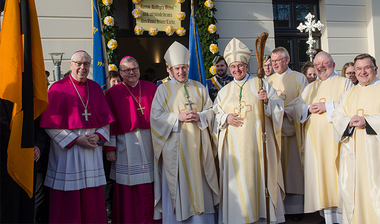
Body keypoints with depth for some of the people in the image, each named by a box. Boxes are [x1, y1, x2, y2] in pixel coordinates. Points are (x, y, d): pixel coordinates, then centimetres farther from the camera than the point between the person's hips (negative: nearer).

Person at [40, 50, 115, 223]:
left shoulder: (95, 88, 10)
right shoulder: (58, 88, -2)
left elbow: (106, 118, 10)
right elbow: (52, 124, -7)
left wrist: (98, 136, -8)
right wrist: (76, 139, -14)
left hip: (92, 148, 4)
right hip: (67, 149, -3)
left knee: (93, 199, 7)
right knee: (68, 201, 2)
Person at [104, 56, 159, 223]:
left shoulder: (152, 88, 10)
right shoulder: (113, 93, 5)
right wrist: (110, 147, -4)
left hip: (150, 142, 2)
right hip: (126, 145, -1)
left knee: (150, 188, 5)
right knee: (128, 191, 3)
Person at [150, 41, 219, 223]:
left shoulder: (199, 88, 11)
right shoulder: (163, 89, 3)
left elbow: (211, 111, 9)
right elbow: (156, 116, -4)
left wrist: (199, 116, -11)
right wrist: (177, 117, -15)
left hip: (197, 145, 3)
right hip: (174, 146, -2)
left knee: (199, 184, 7)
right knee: (176, 187, 1)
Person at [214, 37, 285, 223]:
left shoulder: (261, 84, 7)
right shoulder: (224, 91, 14)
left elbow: (279, 107, 2)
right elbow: (215, 116, 14)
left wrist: (267, 101, -18)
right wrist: (226, 118, -7)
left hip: (258, 143, -2)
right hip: (235, 147, 2)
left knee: (261, 178, 1)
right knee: (238, 182, 2)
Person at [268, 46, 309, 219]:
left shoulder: (299, 78, 4)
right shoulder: (269, 81, 15)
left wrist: (287, 111, -15)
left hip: (293, 130, -3)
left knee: (293, 168, -1)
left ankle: (296, 207, 7)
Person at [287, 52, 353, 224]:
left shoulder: (343, 83, 10)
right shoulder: (310, 87, 21)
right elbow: (295, 107, 12)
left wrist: (328, 106, -12)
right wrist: (308, 108, -6)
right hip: (315, 139, 3)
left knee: (337, 175, -7)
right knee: (320, 175, 0)